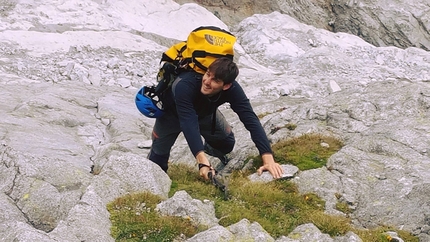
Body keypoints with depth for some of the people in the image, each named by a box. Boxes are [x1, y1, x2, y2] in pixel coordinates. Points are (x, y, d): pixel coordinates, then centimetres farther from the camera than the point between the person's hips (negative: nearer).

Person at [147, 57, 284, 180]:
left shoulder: (232, 89, -35)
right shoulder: (185, 85, -46)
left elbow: (251, 120, -41)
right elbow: (188, 123, -53)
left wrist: (268, 159, -52)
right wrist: (202, 161, -65)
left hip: (204, 113, 3)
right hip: (173, 112, -3)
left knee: (227, 143, -1)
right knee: (159, 153, 3)